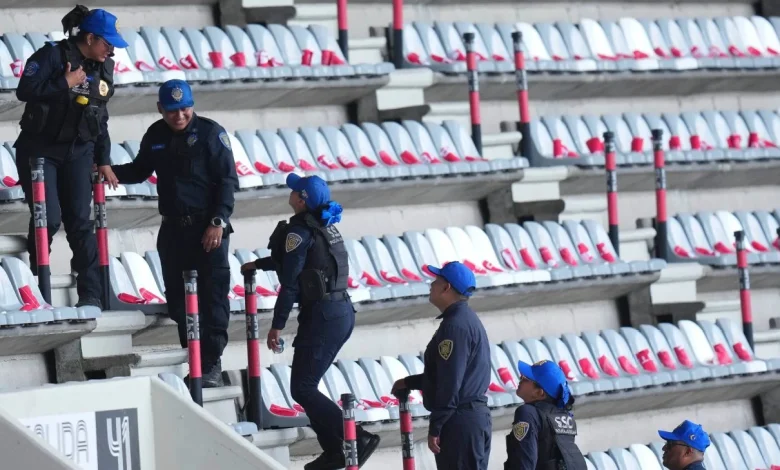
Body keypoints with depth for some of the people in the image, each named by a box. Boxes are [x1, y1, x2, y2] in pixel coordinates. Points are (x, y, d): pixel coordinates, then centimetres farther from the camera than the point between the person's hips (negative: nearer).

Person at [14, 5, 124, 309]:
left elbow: (100, 119, 14)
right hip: (40, 150, -5)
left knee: (80, 222, -2)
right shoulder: (52, 55, -12)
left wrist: (103, 161, 12)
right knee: (48, 218, -11)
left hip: (78, 152, 5)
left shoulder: (103, 68, 7)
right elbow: (25, 90, -22)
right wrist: (65, 84, -21)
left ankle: (91, 294, -3)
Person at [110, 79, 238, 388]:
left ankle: (212, 362, -2)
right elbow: (140, 171, 20)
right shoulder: (156, 136, 8)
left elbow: (227, 180, -7)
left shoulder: (210, 133, -6)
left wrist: (218, 222, -15)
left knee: (212, 294, -5)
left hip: (208, 229, -5)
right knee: (178, 297, 7)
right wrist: (111, 172, 0)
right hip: (173, 229, 5)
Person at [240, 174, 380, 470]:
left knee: (302, 389, -6)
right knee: (308, 385, 15)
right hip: (343, 312, 9)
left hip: (322, 316, -9)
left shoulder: (300, 231, -13)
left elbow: (290, 282, -15)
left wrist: (277, 326, -10)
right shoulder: (325, 226, 14)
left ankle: (358, 439, -14)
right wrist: (258, 265, 44)